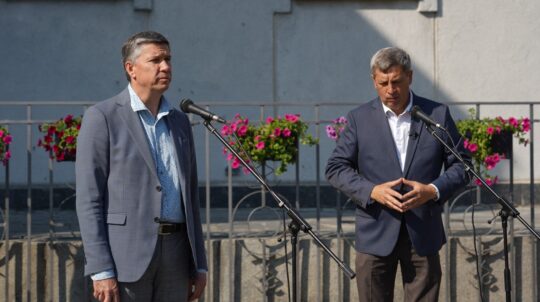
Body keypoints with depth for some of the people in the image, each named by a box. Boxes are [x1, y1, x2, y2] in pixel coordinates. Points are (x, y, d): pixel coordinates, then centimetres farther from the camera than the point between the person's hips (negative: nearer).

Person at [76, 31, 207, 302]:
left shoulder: (179, 122, 16)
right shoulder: (102, 117, -4)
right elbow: (89, 199, -8)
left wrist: (199, 266, 12)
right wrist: (101, 271, -16)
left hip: (174, 255, 6)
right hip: (125, 254, -6)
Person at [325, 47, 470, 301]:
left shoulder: (438, 114, 3)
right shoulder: (359, 118, 3)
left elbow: (461, 165, 5)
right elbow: (336, 168, 2)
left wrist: (433, 190, -14)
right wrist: (371, 191, -15)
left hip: (423, 233, 0)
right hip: (375, 233, 0)